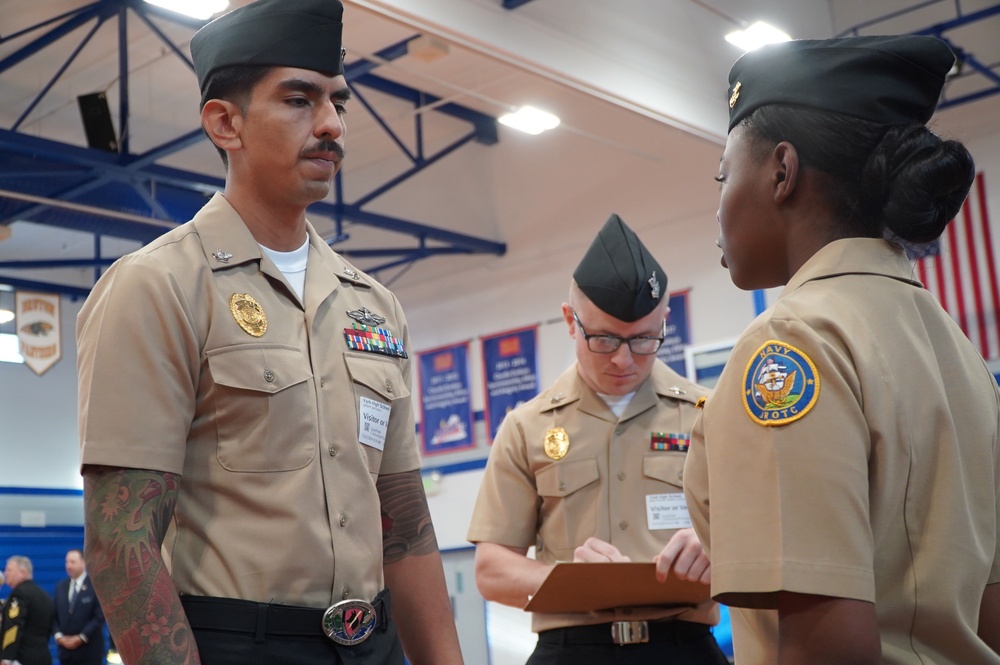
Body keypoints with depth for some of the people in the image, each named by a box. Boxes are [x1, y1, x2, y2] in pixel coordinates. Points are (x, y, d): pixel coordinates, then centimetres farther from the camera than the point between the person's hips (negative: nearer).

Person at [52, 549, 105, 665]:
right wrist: (59, 636, -6)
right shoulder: (60, 587, 12)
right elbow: (54, 615, 10)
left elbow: (100, 617, -11)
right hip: (66, 651, 5)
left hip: (89, 651, -5)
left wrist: (81, 637, -15)